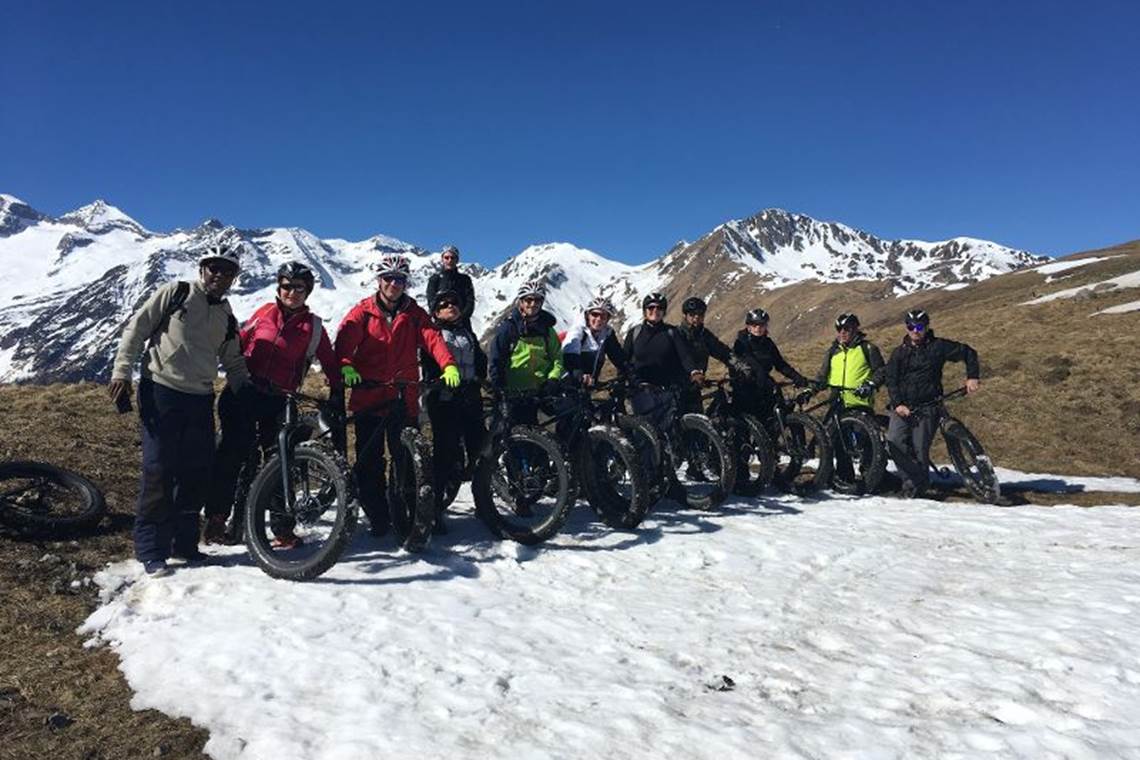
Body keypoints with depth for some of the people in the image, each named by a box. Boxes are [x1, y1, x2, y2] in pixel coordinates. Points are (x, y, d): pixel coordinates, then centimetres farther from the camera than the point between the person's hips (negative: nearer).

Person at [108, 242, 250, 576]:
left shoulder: (227, 318, 15)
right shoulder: (174, 294, 1)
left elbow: (234, 364, 19)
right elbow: (136, 328, -1)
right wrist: (122, 372, -9)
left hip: (200, 401, 5)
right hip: (161, 392, -5)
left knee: (198, 473, 6)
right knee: (159, 471, -6)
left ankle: (183, 542, 20)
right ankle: (151, 550, 4)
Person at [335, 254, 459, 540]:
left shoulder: (414, 314, 10)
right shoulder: (362, 312, 7)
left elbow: (432, 338, -5)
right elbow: (344, 340, -9)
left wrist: (449, 366, -24)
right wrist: (346, 366, -30)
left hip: (404, 398, 1)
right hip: (368, 396, 0)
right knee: (369, 462, 2)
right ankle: (377, 519, 13)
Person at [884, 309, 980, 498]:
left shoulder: (938, 347, 5)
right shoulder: (899, 353, 10)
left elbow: (968, 353, 12)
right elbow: (891, 380, 2)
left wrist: (972, 377, 1)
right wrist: (897, 404, -12)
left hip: (927, 406, -2)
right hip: (902, 407, 2)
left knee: (920, 449, -5)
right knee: (894, 442, -16)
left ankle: (915, 486, 10)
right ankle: (914, 478, -2)